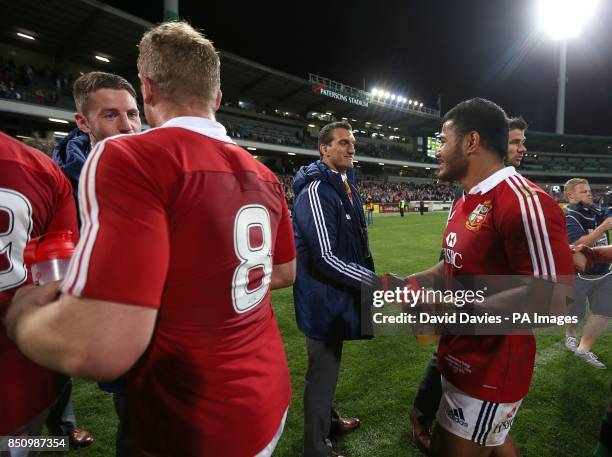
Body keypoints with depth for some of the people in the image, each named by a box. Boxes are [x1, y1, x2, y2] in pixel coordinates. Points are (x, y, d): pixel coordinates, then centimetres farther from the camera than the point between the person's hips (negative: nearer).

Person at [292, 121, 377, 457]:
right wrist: (375, 281, -21)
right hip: (324, 299, -10)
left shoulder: (346, 186, 10)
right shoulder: (316, 191, -21)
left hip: (337, 294, 10)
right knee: (323, 372, 6)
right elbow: (325, 258, -27)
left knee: (329, 367, 26)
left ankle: (328, 418, 49)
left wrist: (368, 277, 14)